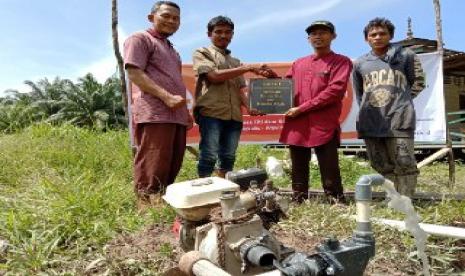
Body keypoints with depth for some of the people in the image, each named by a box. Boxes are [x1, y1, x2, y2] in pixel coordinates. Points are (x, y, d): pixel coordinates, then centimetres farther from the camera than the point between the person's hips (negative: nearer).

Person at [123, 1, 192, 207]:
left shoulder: (171, 49, 32)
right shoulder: (140, 39, 6)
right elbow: (134, 74, -8)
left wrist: (185, 111, 21)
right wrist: (167, 97, -17)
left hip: (176, 115, 9)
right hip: (154, 114, -8)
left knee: (172, 168, 7)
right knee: (152, 170, -11)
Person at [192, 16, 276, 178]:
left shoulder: (235, 62, 25)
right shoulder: (202, 53, 9)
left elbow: (240, 89, 20)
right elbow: (215, 76, -8)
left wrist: (249, 107, -2)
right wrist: (248, 68, -8)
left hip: (234, 116, 5)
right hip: (210, 113, -5)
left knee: (228, 157, 7)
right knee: (209, 156, -9)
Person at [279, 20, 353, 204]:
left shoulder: (341, 62, 4)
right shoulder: (298, 63, 21)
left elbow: (335, 91, -10)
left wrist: (301, 109, -13)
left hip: (324, 128, -5)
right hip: (296, 127, 5)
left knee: (331, 179, -2)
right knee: (298, 178, 12)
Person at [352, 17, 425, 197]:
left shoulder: (406, 55, 8)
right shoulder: (360, 63, 15)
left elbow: (418, 82, 14)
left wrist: (400, 101, 9)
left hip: (398, 119, -3)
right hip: (370, 122, 4)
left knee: (404, 163, -6)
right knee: (381, 165, 9)